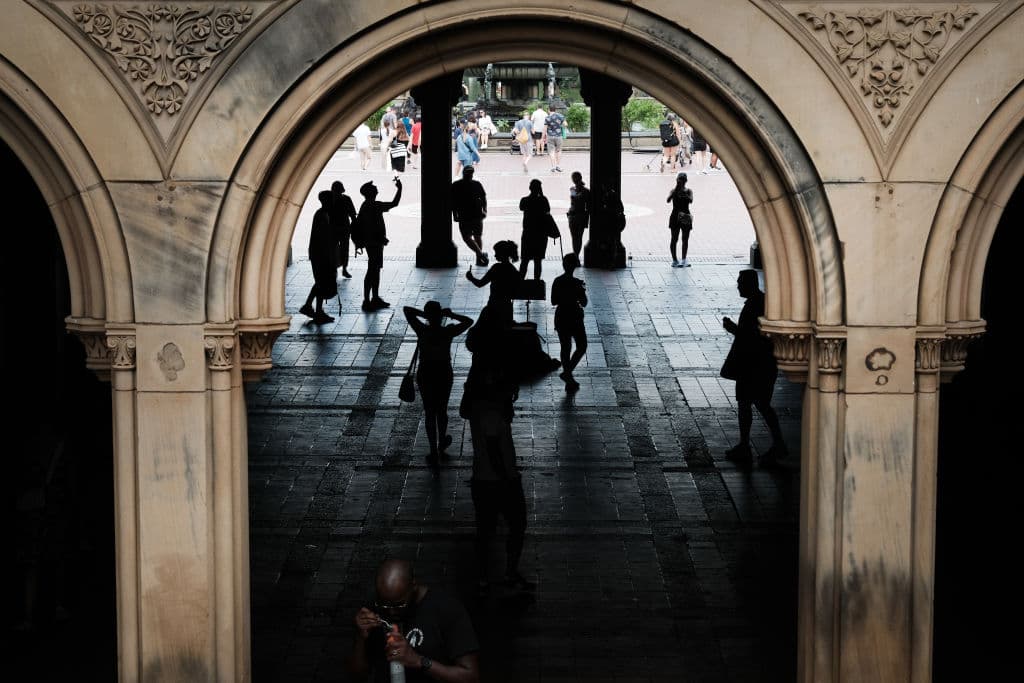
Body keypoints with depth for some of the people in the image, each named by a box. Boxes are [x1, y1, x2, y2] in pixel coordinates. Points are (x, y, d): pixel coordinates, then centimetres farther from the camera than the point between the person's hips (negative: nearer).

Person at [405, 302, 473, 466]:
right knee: (442, 411, 21)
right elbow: (469, 321, -1)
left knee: (430, 413, 8)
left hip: (425, 375, 0)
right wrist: (451, 315, -6)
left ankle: (434, 453, 6)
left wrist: (424, 314, -11)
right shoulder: (448, 332, -14)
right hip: (444, 374, 1)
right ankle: (442, 442, 43)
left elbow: (407, 309, -6)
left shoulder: (422, 330, -15)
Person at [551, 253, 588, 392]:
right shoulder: (576, 283, -17)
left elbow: (553, 302, 5)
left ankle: (569, 380, 17)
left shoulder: (557, 282, -2)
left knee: (565, 348, 13)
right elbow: (584, 303, -12)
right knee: (581, 347, 12)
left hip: (561, 318, 5)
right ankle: (567, 372, -2)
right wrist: (582, 291, 4)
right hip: (574, 318, -5)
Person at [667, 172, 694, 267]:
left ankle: (684, 260, 7)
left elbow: (691, 200, -17)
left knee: (685, 239, 2)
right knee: (674, 239, 1)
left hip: (685, 217, 1)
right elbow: (668, 200, -17)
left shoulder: (688, 191, 2)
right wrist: (676, 190, -22)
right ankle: (674, 260, 7)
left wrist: (683, 194, -32)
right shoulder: (673, 191, 1)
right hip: (675, 217, -1)